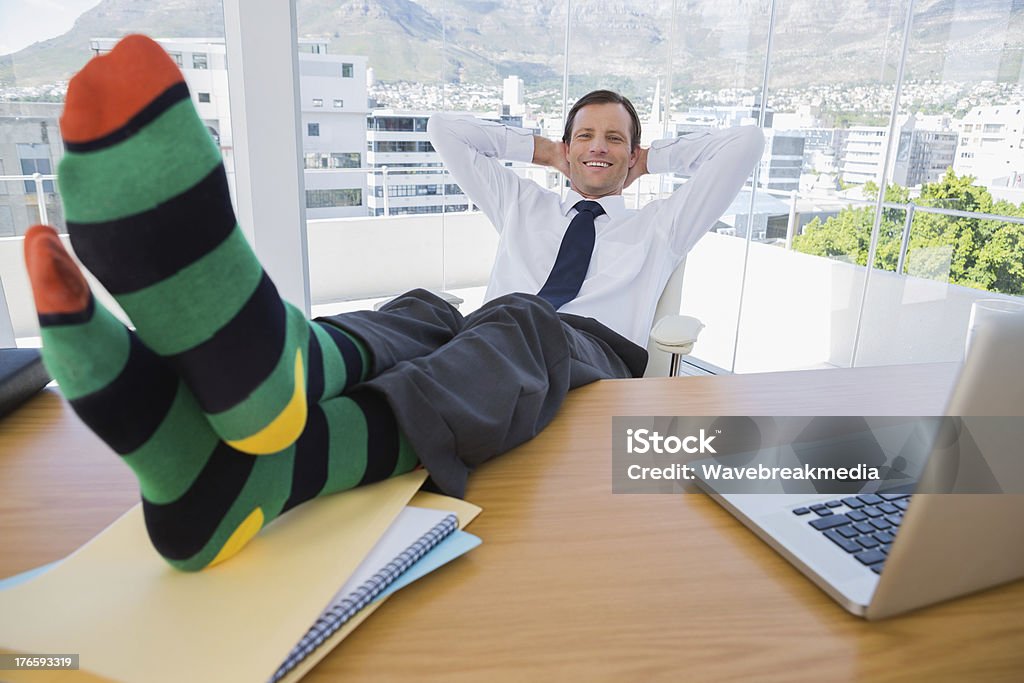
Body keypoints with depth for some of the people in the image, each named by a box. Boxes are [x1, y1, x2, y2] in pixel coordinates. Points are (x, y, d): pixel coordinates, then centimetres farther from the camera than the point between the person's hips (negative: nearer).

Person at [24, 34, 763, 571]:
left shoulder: (658, 225, 31)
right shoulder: (524, 205, 35)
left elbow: (745, 142, 30)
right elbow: (448, 130, 41)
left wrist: (656, 157, 37)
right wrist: (542, 147, 43)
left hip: (589, 353, -2)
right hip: (491, 334, 3)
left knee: (517, 327, -39)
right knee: (420, 316, -33)